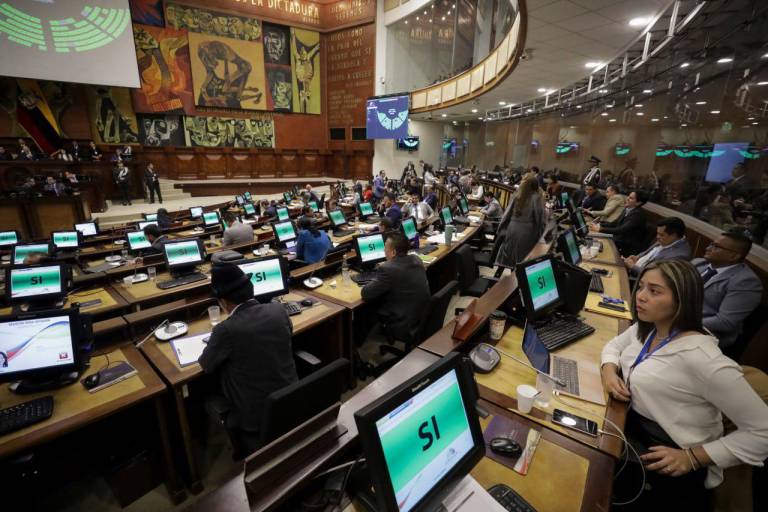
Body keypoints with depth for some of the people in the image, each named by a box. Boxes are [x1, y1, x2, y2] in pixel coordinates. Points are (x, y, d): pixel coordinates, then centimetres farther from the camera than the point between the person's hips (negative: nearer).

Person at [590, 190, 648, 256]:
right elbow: (616, 223, 13)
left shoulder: (638, 214, -20)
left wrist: (600, 229, -36)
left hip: (628, 247, -8)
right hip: (618, 239, 8)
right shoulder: (627, 209, 6)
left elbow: (622, 230, -30)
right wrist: (600, 224, -3)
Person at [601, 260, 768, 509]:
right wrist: (609, 370, -7)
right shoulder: (646, 328, -2)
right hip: (631, 427, 7)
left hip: (666, 467, -7)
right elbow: (614, 345, 16)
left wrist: (692, 457, -23)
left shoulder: (701, 357, -26)